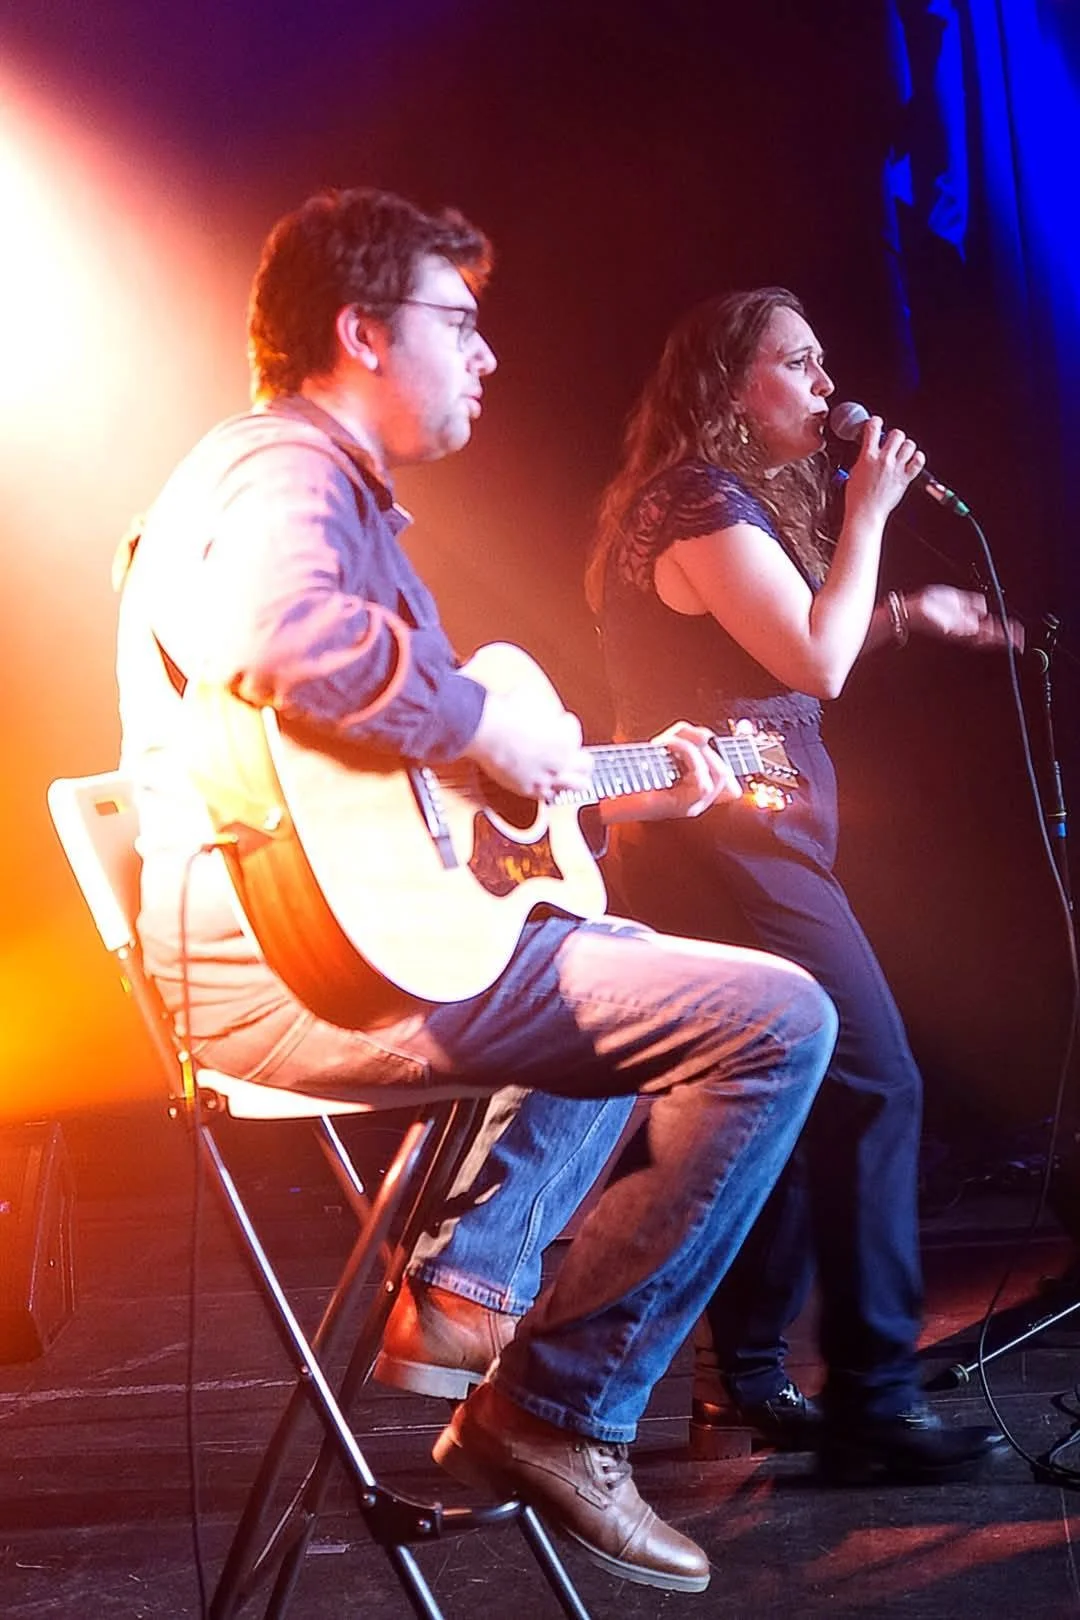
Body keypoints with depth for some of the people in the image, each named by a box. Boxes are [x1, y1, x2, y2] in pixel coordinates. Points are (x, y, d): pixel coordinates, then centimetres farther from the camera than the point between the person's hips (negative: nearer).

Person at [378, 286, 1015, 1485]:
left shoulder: (727, 501, 20)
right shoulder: (704, 503, -12)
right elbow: (816, 664, -19)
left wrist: (906, 615, 18)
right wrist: (869, 512, -10)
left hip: (722, 838, 11)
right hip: (732, 839, -11)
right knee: (870, 1081, -14)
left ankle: (744, 1378, 20)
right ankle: (873, 1396, -12)